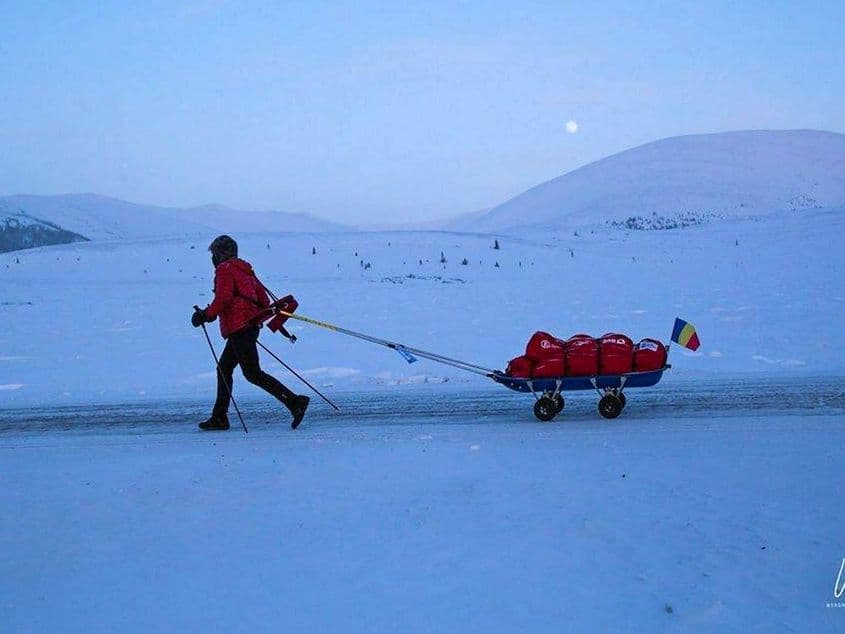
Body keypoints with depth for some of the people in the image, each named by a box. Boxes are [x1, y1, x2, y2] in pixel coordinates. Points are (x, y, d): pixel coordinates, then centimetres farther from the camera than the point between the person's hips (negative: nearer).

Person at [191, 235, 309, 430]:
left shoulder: (224, 269, -5)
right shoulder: (245, 269, 20)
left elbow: (223, 299, -19)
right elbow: (264, 299, 18)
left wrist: (205, 315, -10)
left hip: (238, 328, -10)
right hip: (251, 325, 10)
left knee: (253, 374, -10)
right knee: (224, 369, 16)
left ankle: (295, 401, -18)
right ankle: (219, 418, 19)